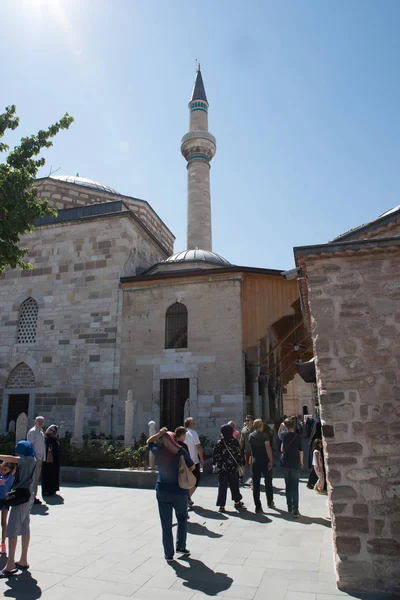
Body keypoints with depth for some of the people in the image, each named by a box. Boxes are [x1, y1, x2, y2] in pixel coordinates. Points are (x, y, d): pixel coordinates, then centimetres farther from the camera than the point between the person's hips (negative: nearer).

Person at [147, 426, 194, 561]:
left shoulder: (157, 452, -11)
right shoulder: (181, 452, -15)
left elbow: (149, 442, 9)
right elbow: (192, 467, -3)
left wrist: (159, 433, -4)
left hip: (162, 492, 1)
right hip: (180, 492, -1)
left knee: (166, 524, 11)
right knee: (182, 519, 23)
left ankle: (169, 554, 16)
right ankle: (181, 546, 24)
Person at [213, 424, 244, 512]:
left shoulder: (219, 443, -11)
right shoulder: (235, 442, -8)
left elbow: (215, 456, -6)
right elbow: (239, 454, -1)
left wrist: (214, 466, 5)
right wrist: (240, 464, 10)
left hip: (222, 469, -1)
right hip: (234, 468, 1)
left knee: (222, 486, 6)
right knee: (234, 485, 18)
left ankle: (221, 506, 5)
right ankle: (237, 502, 31)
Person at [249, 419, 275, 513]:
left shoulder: (250, 436, 3)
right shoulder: (264, 436, -13)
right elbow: (268, 448, -19)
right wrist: (271, 460, -17)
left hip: (255, 462, 3)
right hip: (265, 462, -3)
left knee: (256, 484, 6)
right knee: (268, 482, 15)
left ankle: (258, 506, 6)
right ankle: (270, 502, 25)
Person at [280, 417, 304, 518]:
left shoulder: (284, 435, -4)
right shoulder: (298, 437, -9)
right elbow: (301, 451, -5)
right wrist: (301, 461, 11)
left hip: (285, 463, 2)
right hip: (295, 464, -2)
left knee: (288, 486, 15)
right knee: (295, 487, 1)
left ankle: (289, 507, 22)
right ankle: (295, 510, -3)